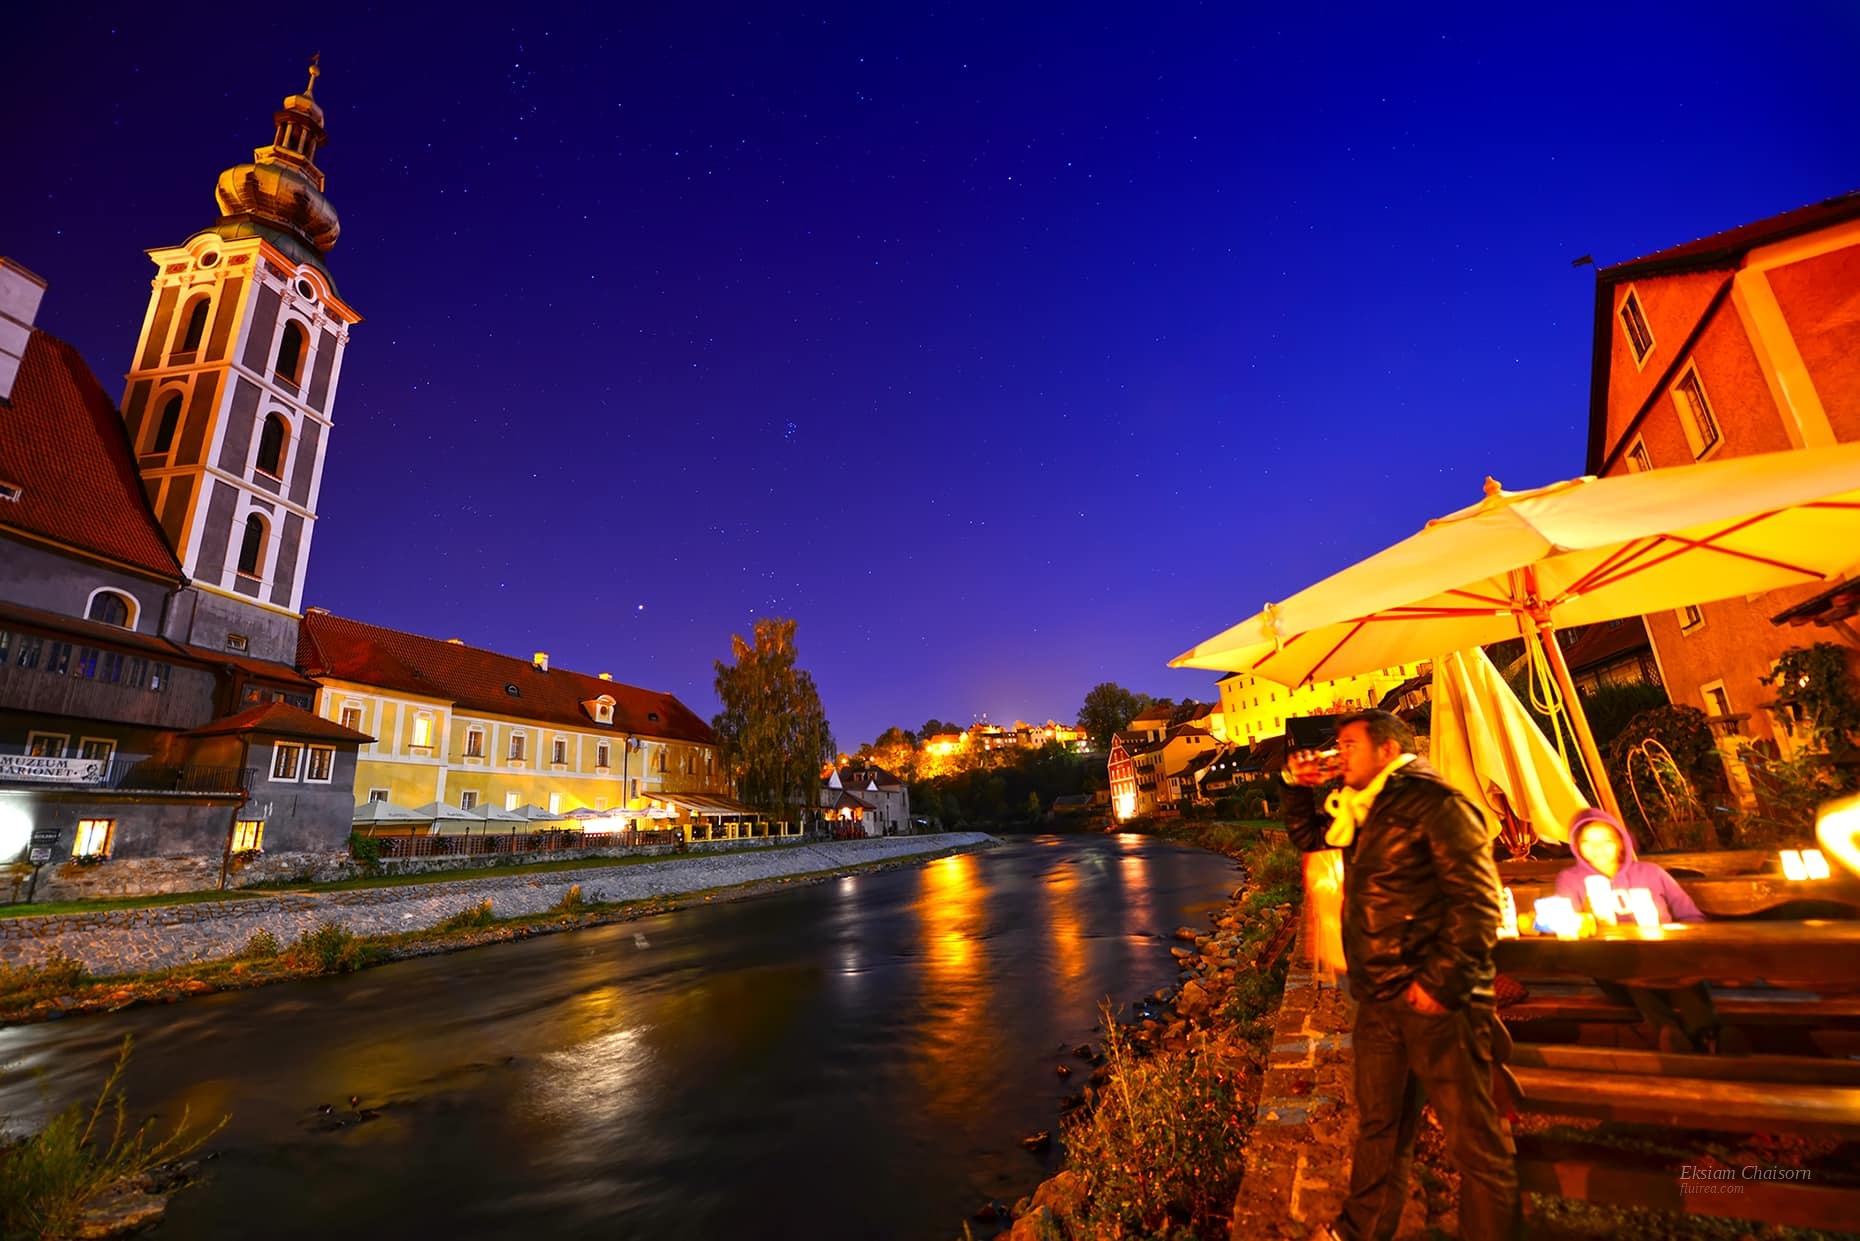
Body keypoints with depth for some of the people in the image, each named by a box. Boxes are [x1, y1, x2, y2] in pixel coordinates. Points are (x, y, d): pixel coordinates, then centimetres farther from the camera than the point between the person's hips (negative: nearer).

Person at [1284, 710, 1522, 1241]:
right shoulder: (1361, 813, 12)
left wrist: (1441, 982, -19)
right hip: (1378, 1000, 8)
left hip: (1435, 1002, -8)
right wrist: (1299, 787, 11)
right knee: (1378, 1126, 22)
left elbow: (1478, 902, -18)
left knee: (1473, 1139, 5)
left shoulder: (1436, 804, -13)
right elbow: (1307, 836, 27)